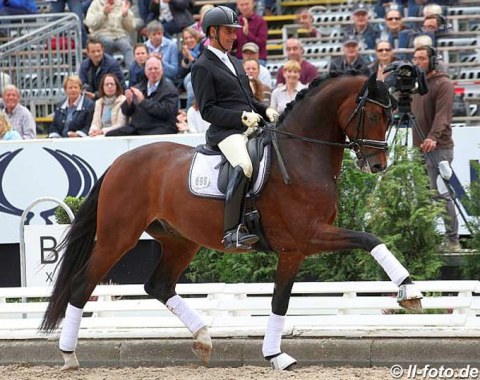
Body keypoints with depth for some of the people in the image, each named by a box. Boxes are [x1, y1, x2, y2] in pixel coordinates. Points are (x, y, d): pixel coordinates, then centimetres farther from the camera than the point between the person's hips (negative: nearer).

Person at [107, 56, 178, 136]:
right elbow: (126, 112, 18)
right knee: (110, 135, -15)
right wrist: (129, 101, -6)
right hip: (136, 128, 6)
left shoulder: (170, 89, 1)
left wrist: (143, 101, -17)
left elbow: (166, 112, -15)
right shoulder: (138, 87, 19)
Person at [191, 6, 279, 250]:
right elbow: (207, 110, -8)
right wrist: (242, 117, -18)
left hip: (251, 127, 9)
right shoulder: (203, 67, 0)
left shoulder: (233, 62, 26)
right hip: (225, 131, -9)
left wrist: (265, 111, 10)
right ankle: (232, 232, -39)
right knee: (244, 166, -34)